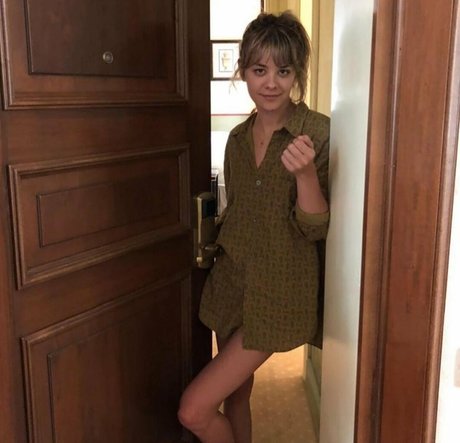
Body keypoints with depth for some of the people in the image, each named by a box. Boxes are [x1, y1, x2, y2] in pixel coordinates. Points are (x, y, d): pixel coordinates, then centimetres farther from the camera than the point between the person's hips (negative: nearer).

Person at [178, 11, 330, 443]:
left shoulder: (317, 132, -13)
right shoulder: (239, 136, 5)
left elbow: (316, 227, -17)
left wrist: (305, 172, -31)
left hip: (278, 293, -6)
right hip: (232, 283, 6)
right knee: (234, 395, 19)